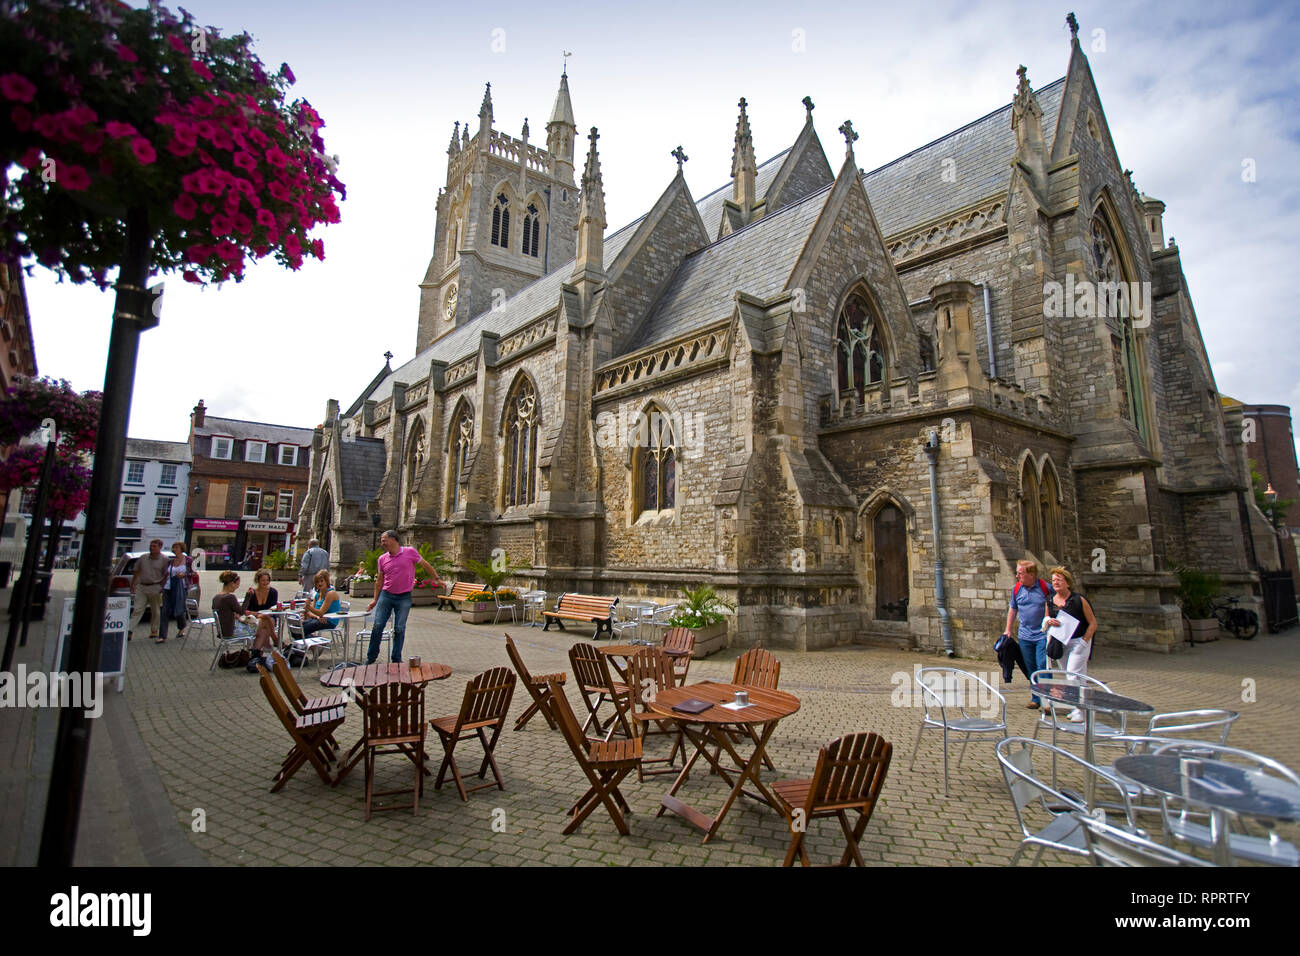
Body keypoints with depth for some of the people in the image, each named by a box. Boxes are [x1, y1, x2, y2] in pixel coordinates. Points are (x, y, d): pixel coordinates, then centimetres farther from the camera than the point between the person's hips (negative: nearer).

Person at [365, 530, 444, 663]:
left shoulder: (410, 552, -5)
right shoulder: (382, 558, 5)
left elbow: (425, 565, 6)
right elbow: (379, 580, 14)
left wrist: (437, 578, 9)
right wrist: (375, 600, 14)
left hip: (404, 598, -3)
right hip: (386, 596, 3)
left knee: (399, 629, 1)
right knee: (377, 626, 1)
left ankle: (397, 660, 14)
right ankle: (371, 657, 18)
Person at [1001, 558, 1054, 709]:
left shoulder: (1045, 587, -9)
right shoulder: (1016, 589, 4)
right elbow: (1013, 610, 15)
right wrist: (1008, 630, 15)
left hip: (1043, 635, -4)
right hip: (1024, 636, 4)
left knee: (1043, 667, -9)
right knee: (1031, 669, 10)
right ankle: (1036, 699, 20)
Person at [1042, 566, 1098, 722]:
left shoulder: (1079, 600, -11)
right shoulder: (1050, 602, 3)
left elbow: (1093, 624, -5)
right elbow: (1046, 621, 15)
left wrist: (1084, 641, -12)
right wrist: (1049, 622, -9)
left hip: (1079, 641, -6)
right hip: (1061, 643, 6)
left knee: (1074, 674, -13)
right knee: (1069, 675, 12)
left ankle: (1079, 710, -5)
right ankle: (1079, 706, 25)